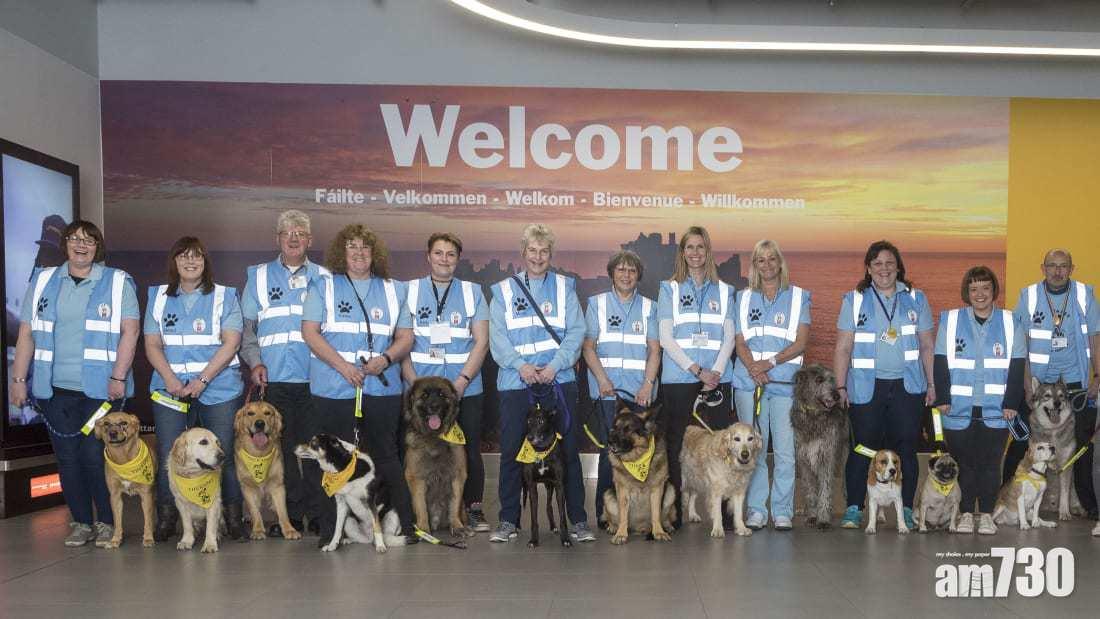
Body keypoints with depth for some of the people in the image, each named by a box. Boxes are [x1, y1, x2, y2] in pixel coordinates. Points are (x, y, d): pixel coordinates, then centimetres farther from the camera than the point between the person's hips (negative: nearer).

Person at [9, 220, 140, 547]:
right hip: (55, 388, 3)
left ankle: (106, 523, 11)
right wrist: (18, 379, 5)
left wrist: (118, 377, -11)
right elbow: (26, 334, 11)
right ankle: (81, 523, 17)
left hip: (100, 388, -3)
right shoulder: (42, 282, 12)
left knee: (96, 456, -4)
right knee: (67, 457, 5)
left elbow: (130, 331, -4)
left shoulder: (118, 282, 3)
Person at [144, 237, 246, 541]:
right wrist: (171, 380, -11)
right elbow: (152, 346, 7)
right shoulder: (158, 297, 13)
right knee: (167, 458, -2)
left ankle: (234, 519, 7)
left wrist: (202, 381, -14)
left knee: (224, 456, -3)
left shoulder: (224, 296, 6)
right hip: (170, 389, 2)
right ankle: (165, 521, 10)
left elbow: (230, 343, -3)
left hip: (218, 390, -2)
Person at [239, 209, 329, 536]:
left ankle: (317, 512, 10)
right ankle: (292, 514, 11)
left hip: (314, 377, -1)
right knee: (283, 447, 3)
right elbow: (246, 327, 11)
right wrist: (255, 362, -3)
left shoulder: (323, 278, 11)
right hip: (274, 377, 1)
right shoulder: (259, 277, 13)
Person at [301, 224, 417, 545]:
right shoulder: (323, 286, 8)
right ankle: (330, 530, 10)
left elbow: (406, 337, 12)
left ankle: (404, 526, 10)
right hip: (332, 388, -1)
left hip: (382, 386, 1)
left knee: (387, 457, 4)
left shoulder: (394, 290, 14)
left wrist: (385, 359, -8)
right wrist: (342, 366, -13)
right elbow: (309, 331, -1)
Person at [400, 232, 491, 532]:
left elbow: (481, 341, 3)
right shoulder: (410, 291, 8)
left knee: (469, 450, 3)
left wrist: (462, 381, -9)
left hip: (466, 390, 1)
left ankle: (474, 509, 15)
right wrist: (415, 383, -9)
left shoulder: (472, 292, 10)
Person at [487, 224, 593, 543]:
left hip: (558, 380, 0)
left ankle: (578, 520, 8)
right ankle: (508, 520, 13)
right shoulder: (503, 290, 11)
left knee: (568, 450, 0)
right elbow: (497, 336, 2)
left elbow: (576, 332, 1)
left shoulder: (564, 287, 11)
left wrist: (555, 365, -12)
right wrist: (520, 365, -14)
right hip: (515, 382, 1)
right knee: (511, 451, 2)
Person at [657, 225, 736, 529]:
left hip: (717, 378, 2)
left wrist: (716, 371, -9)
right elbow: (666, 337, -1)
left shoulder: (723, 291, 14)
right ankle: (673, 510, 6)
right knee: (675, 444, -1)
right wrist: (696, 370, -10)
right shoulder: (670, 289, 7)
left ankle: (723, 509, 6)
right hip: (678, 378, -2)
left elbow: (729, 336, 8)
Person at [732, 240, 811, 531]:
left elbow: (801, 342, 0)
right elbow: (740, 342, 7)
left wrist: (770, 362, -12)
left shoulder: (798, 297, 9)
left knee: (786, 450, -4)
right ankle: (756, 510, 9)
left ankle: (783, 511, 5)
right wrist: (754, 369, -11)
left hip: (785, 382, -1)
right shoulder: (744, 299, 14)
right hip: (749, 382, 1)